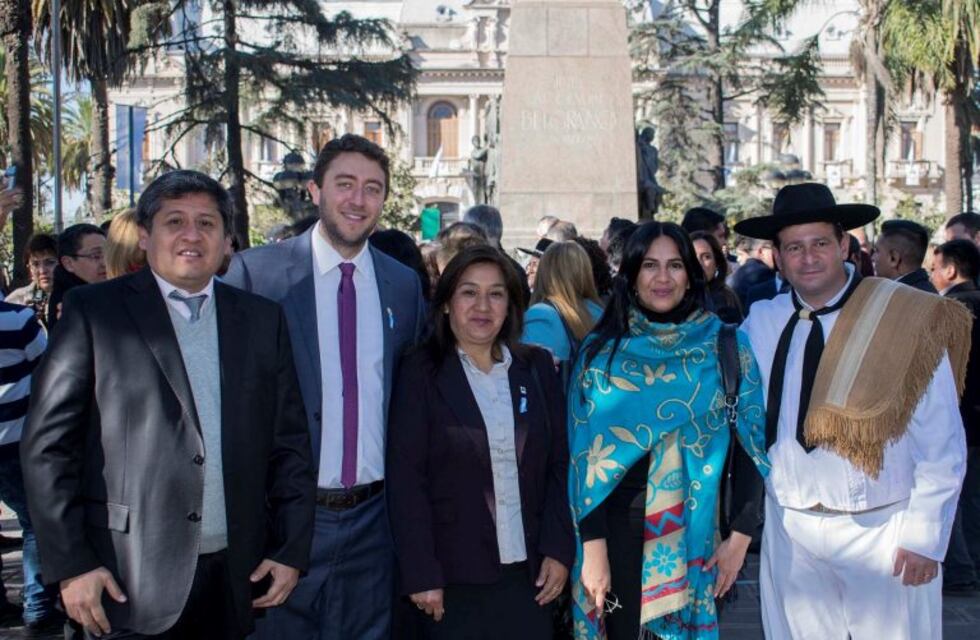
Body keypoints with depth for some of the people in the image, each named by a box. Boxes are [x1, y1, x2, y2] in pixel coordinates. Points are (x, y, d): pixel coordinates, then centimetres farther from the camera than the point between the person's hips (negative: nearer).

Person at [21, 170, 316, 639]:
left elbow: (289, 444, 10)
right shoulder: (92, 311, 0)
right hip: (126, 582, -3)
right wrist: (71, 565, -8)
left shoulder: (262, 319, 10)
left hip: (238, 580, 3)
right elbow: (48, 445, -3)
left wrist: (291, 551, 3)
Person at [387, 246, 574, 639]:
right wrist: (421, 574, -12)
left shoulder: (536, 367, 5)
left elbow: (559, 465, 6)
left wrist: (558, 550, -1)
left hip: (529, 569, 3)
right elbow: (405, 479, -9)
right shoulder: (420, 373, -5)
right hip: (454, 573, -3)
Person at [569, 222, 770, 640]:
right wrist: (593, 547, -9)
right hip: (620, 525, 0)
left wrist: (740, 537, -5)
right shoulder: (601, 350, -1)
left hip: (697, 527, 0)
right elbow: (584, 452, -3)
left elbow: (751, 443, 0)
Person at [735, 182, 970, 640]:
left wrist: (925, 535, -8)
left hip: (882, 530, -3)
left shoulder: (908, 318, -10)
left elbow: (941, 444, -8)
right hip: (790, 529, 4)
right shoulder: (760, 323, 1)